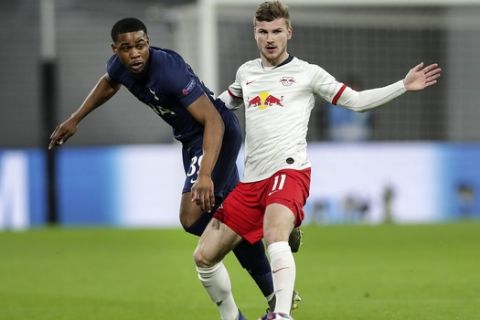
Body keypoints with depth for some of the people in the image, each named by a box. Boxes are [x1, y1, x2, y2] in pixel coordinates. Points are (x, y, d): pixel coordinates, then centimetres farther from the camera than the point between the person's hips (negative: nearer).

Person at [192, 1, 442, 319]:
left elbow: (356, 100, 10)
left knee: (275, 235, -36)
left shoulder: (307, 72, 7)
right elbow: (225, 102, 39)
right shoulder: (246, 72, 19)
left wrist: (403, 86, 3)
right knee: (204, 256, 0)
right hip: (251, 179, 6)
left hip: (289, 171, -6)